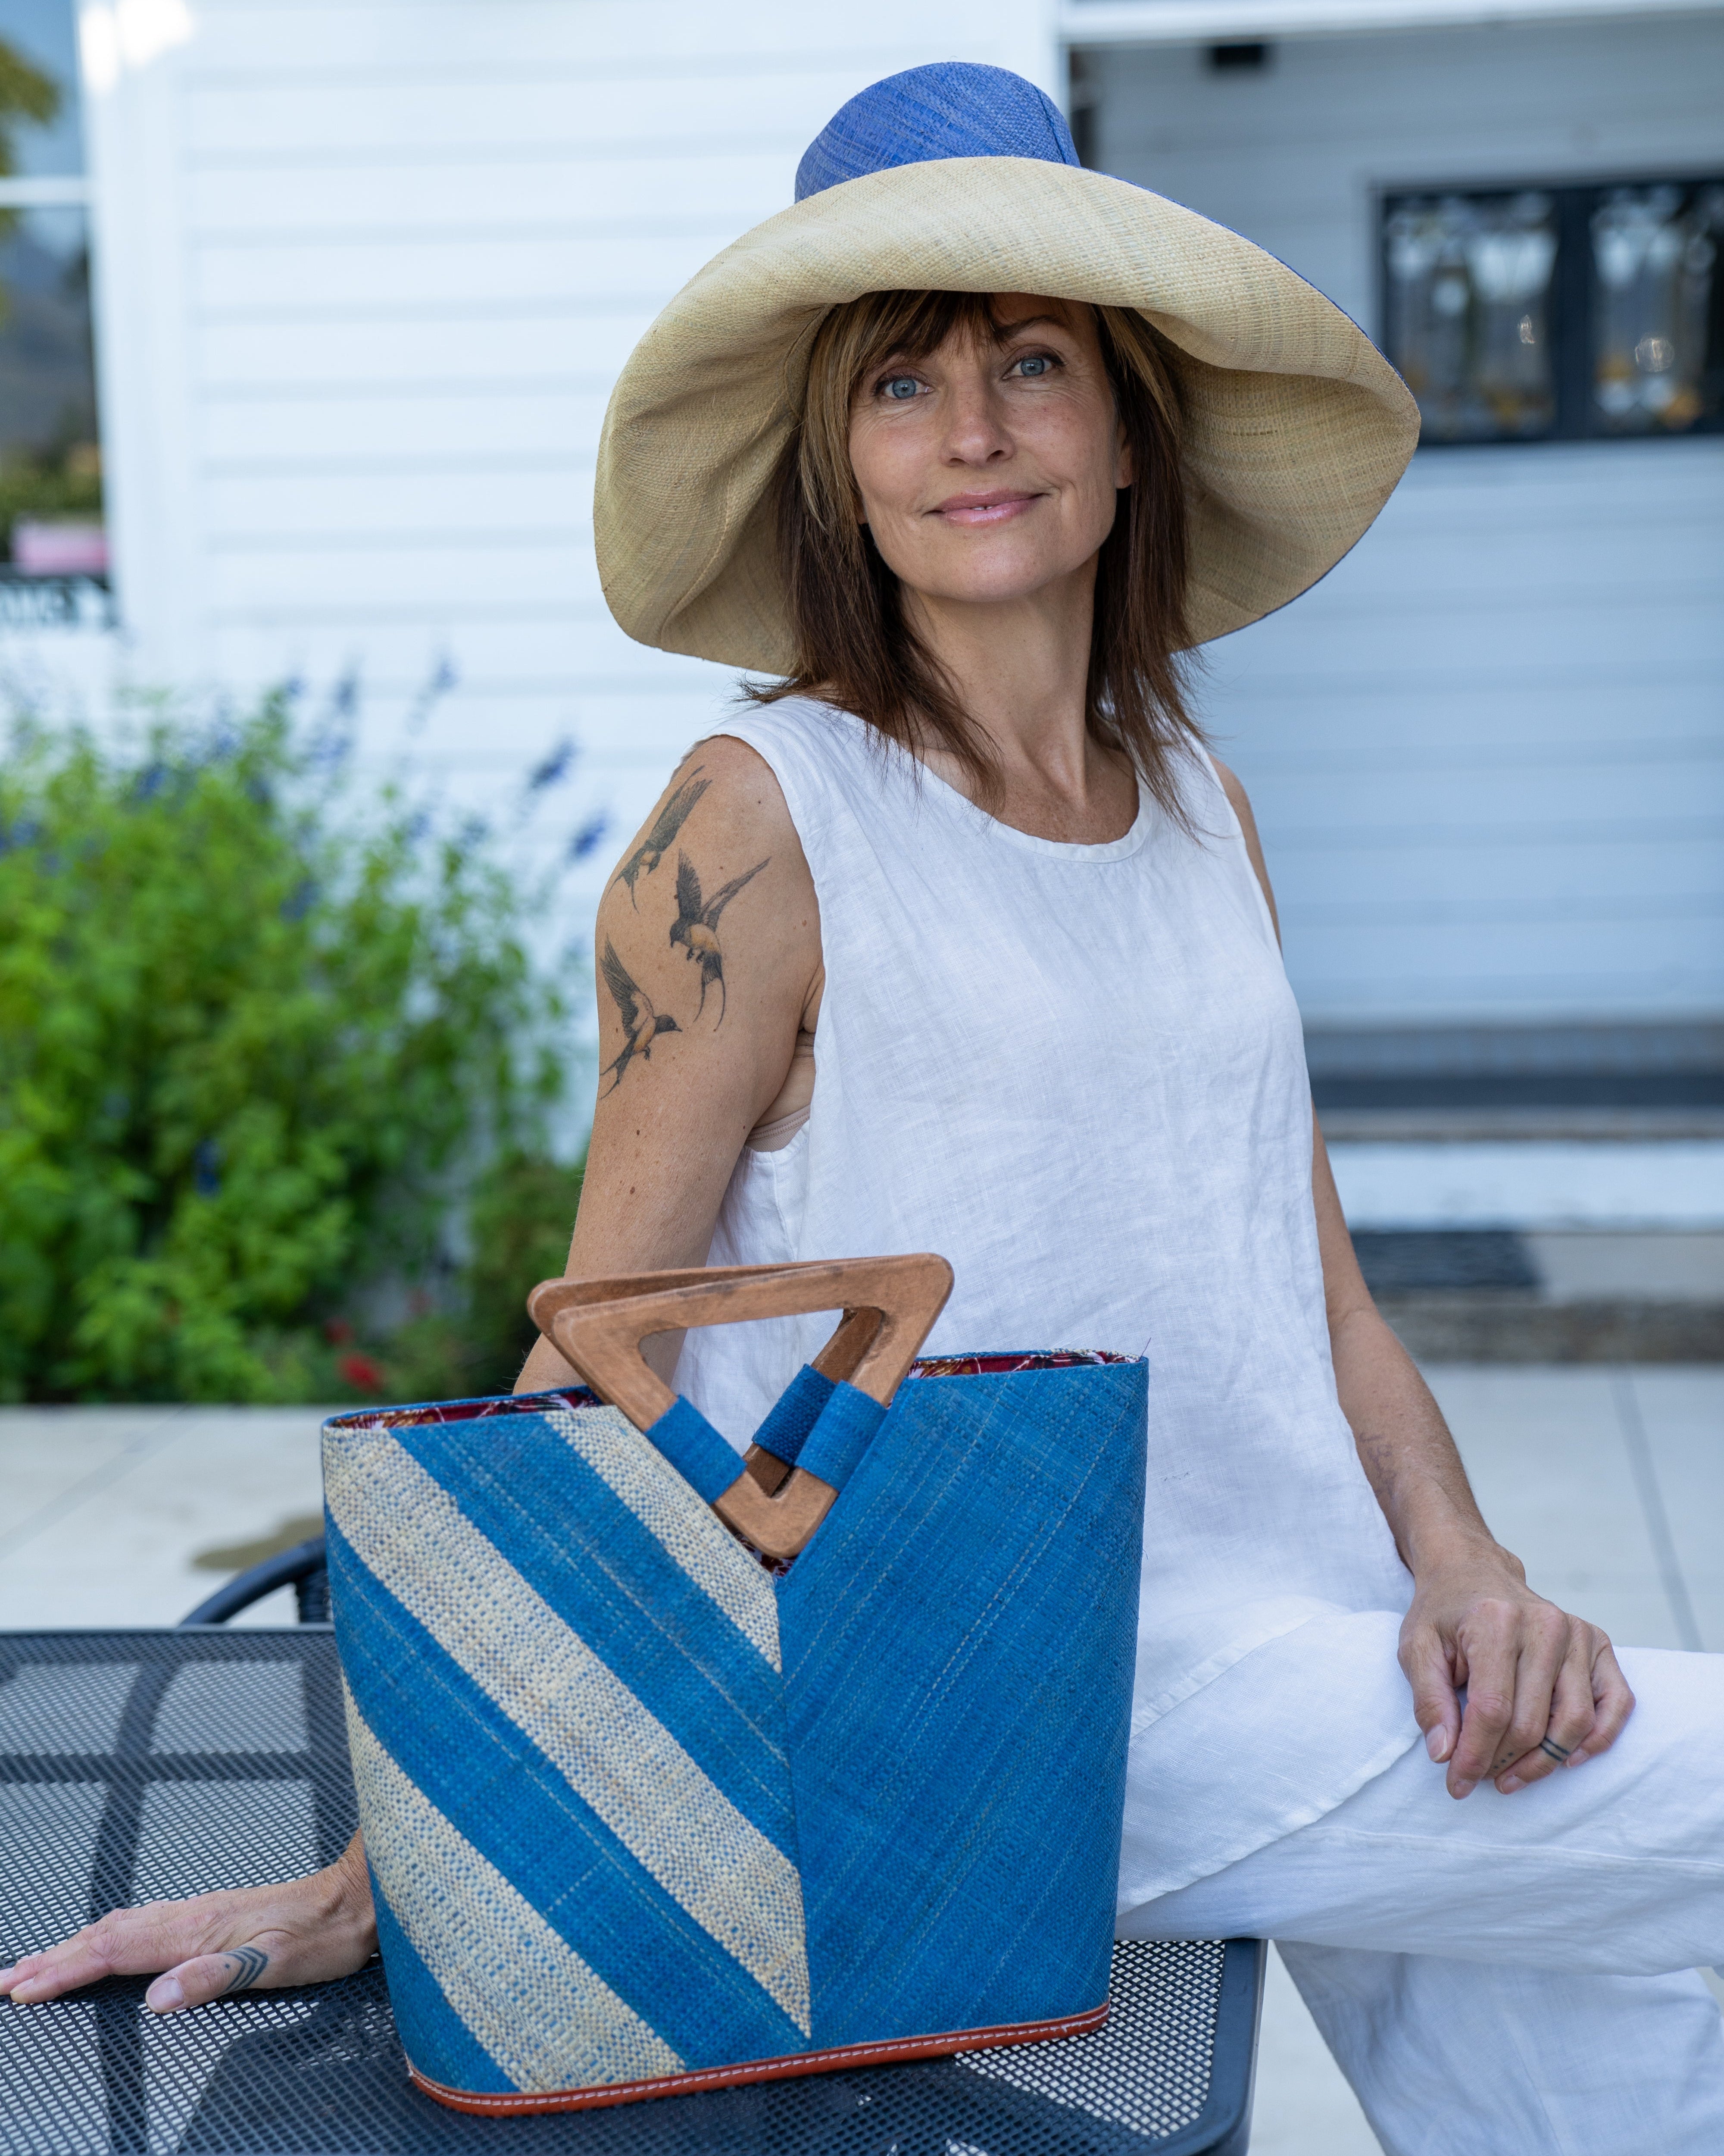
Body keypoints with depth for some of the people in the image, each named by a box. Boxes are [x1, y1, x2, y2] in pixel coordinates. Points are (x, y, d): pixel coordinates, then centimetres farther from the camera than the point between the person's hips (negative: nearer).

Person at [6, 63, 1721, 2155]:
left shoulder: (1201, 805, 11)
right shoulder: (769, 820, -9)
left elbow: (1321, 1295, 11)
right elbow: (592, 1382, -9)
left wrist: (1462, 1571, -6)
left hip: (1322, 1663, 7)